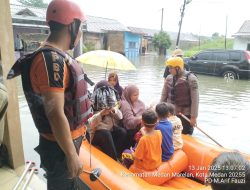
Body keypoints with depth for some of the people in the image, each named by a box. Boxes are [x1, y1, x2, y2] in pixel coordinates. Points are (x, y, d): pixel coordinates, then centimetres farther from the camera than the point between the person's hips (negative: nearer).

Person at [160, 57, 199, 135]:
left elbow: (195, 100, -15)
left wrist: (193, 117, -16)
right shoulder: (169, 78, 2)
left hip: (185, 115, -5)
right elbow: (164, 95, 8)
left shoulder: (191, 78, -14)